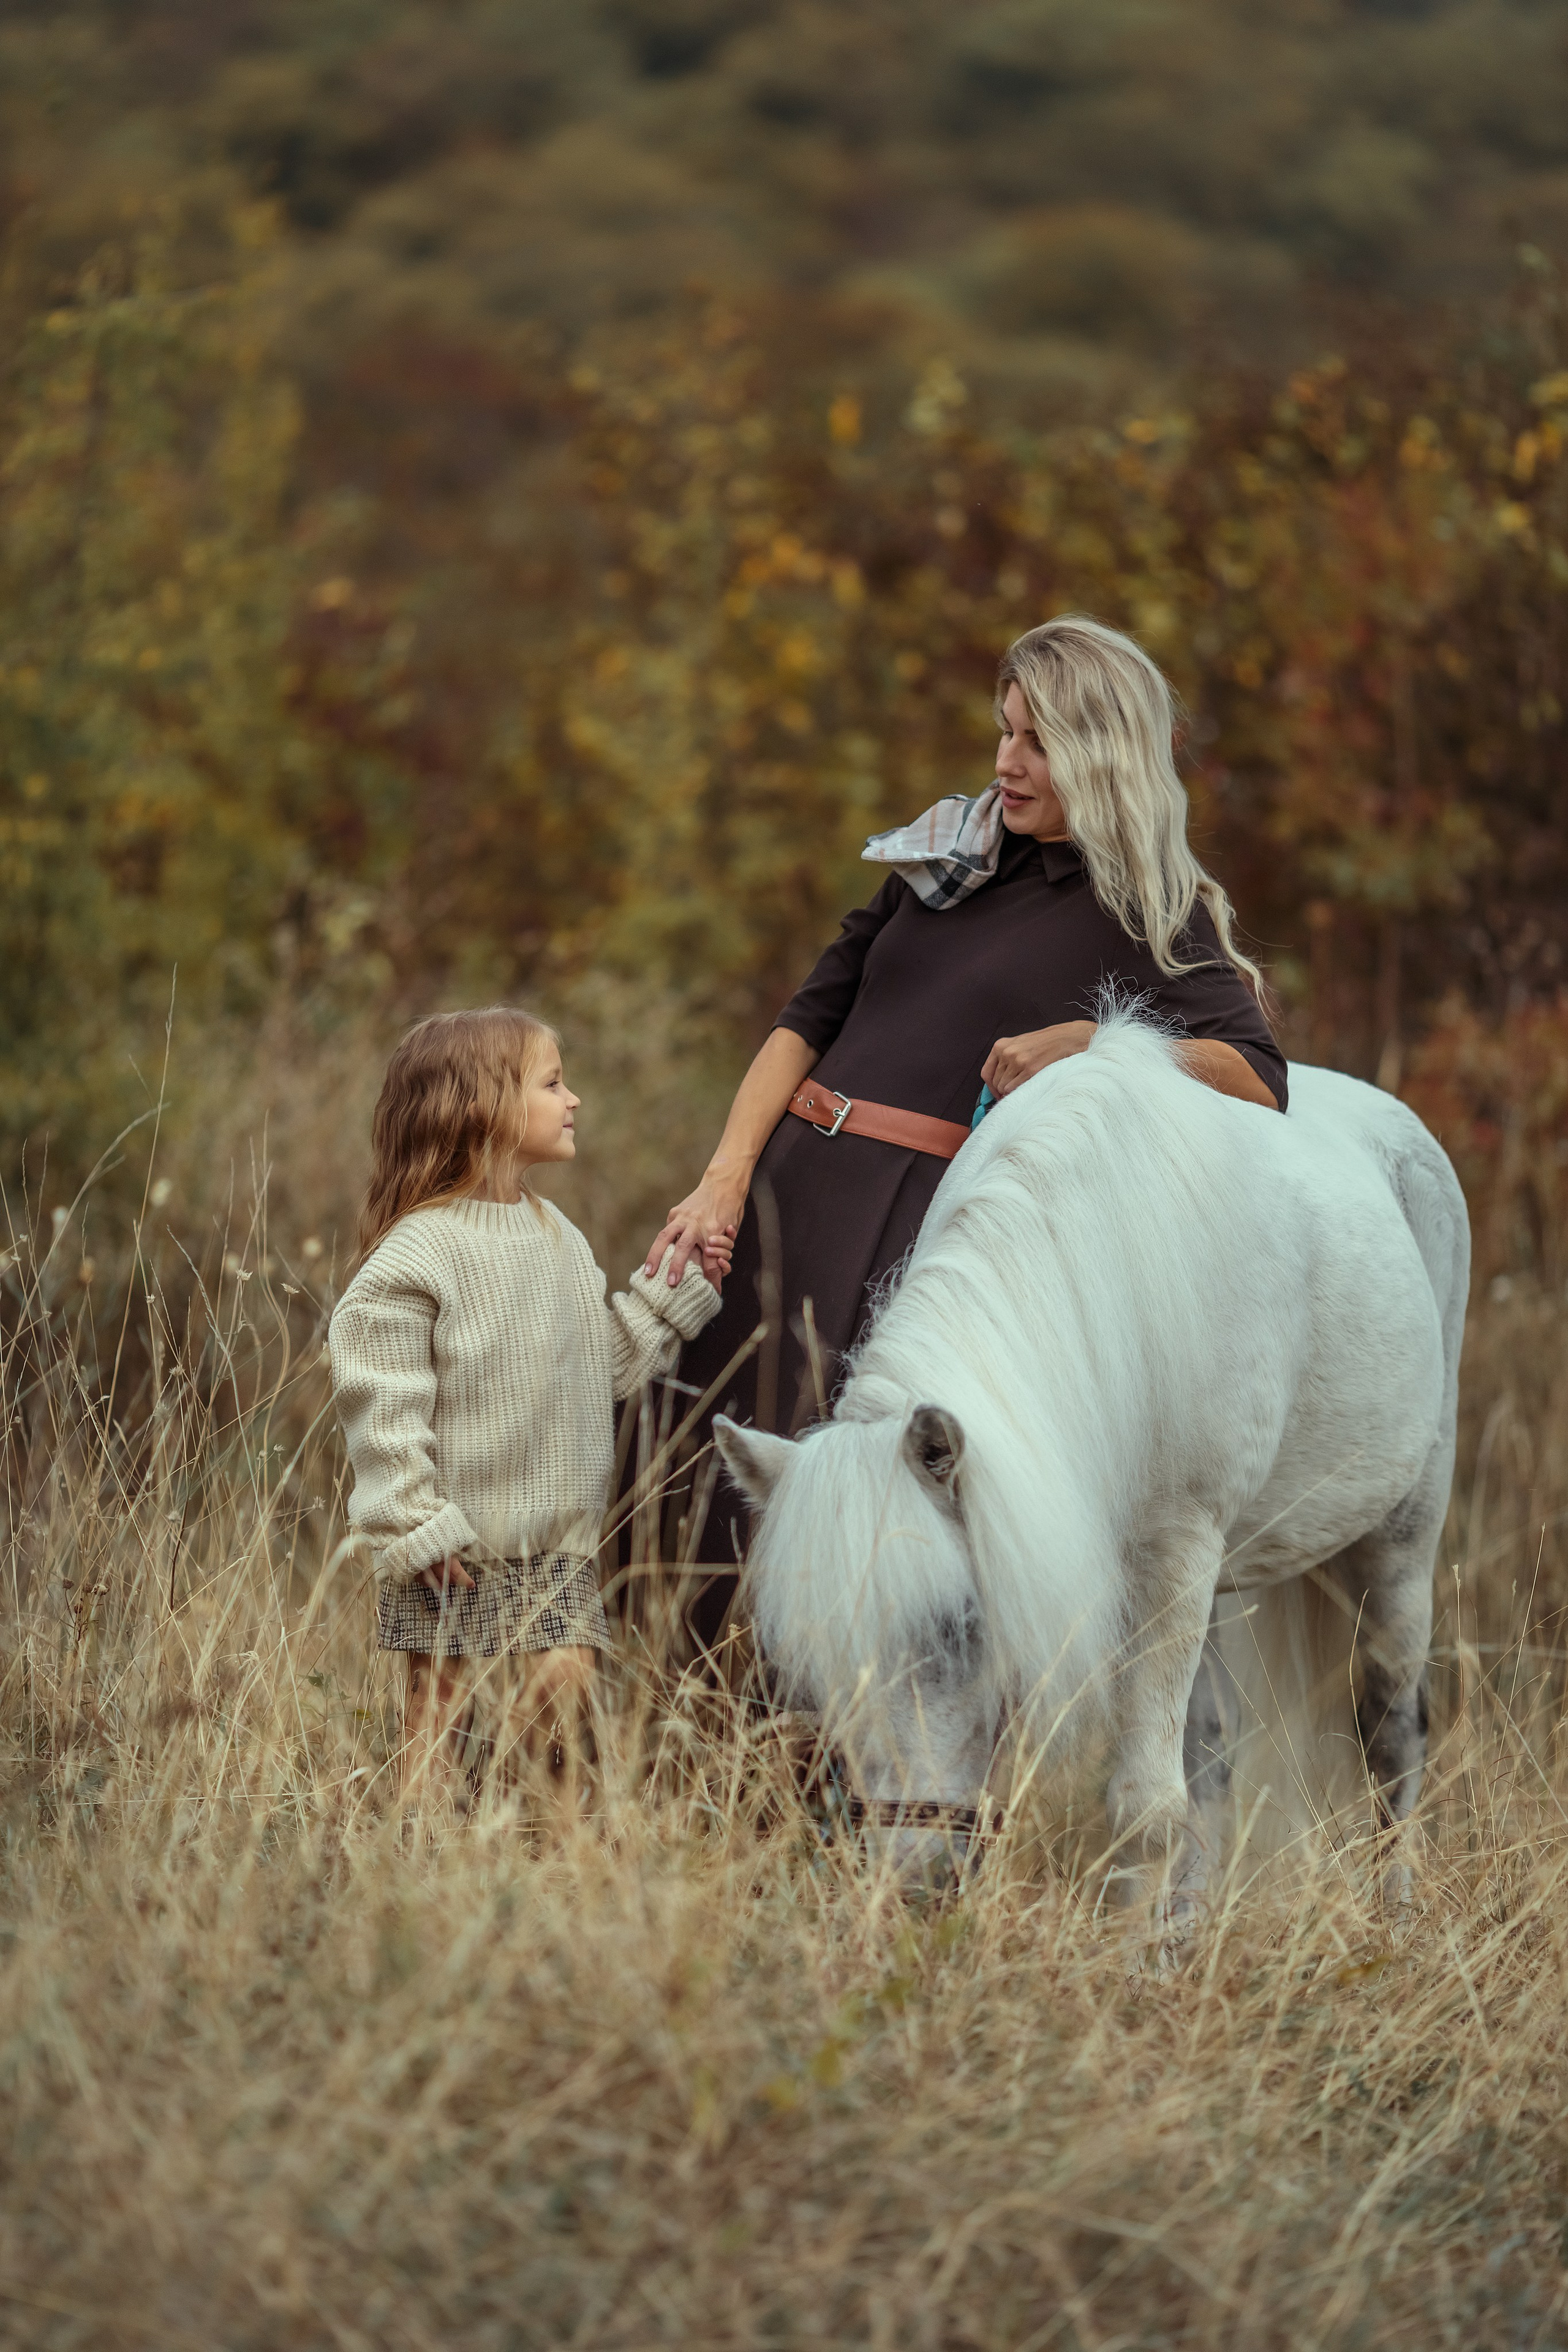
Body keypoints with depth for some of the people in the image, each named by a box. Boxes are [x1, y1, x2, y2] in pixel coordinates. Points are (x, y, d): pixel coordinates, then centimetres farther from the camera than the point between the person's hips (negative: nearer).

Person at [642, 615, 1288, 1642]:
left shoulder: (1152, 919, 2)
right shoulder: (950, 852, 17)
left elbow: (1256, 1079, -11)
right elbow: (810, 1020, 14)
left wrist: (1085, 1041, -19)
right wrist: (727, 1179, 1)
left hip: (930, 1226, -6)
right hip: (794, 1184, 6)